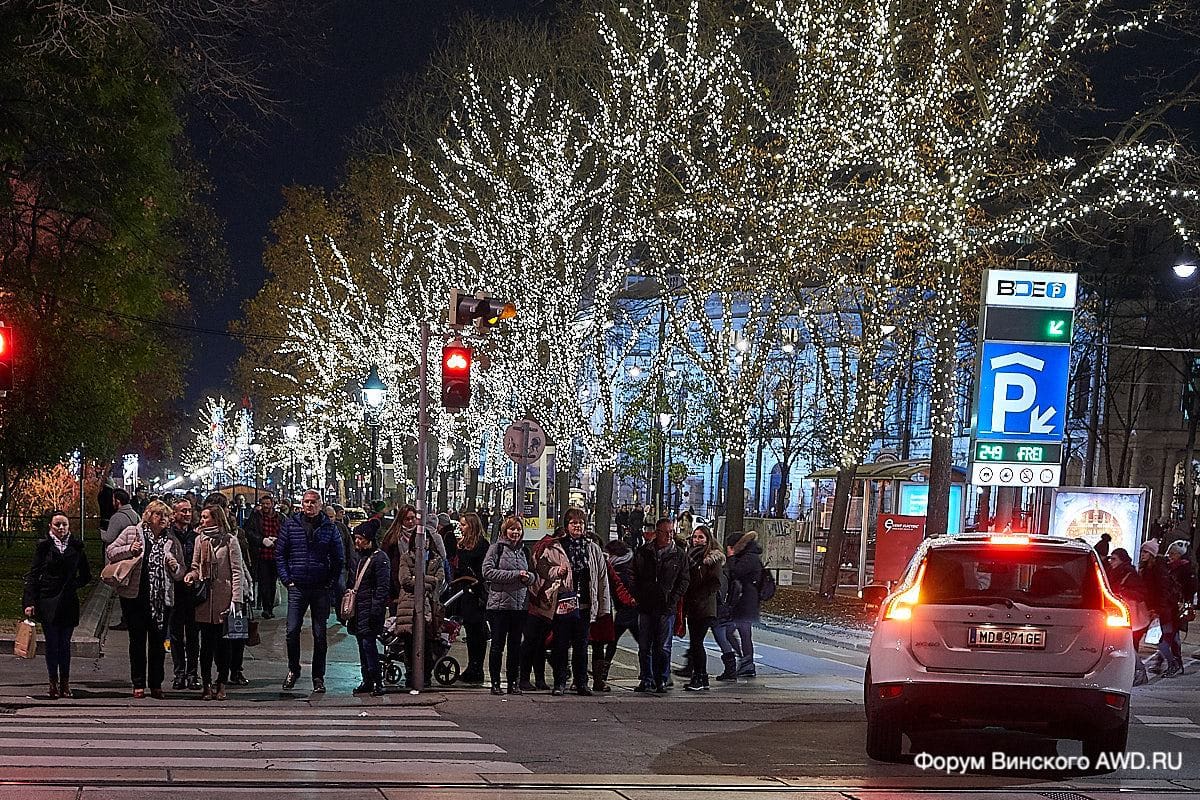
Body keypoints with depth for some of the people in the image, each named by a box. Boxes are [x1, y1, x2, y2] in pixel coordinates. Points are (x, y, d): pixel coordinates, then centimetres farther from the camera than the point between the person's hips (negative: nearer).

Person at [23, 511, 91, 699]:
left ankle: (65, 682, 13)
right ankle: (54, 683, 8)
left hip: (69, 603, 1)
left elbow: (86, 576, 16)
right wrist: (29, 602, -8)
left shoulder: (76, 546, 6)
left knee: (65, 643, 5)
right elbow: (33, 575, -1)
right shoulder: (43, 546, 1)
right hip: (48, 602, -1)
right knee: (52, 643, 0)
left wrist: (73, 585, -1)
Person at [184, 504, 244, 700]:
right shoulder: (200, 539, 10)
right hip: (204, 599, 3)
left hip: (223, 599, -3)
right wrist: (191, 575, -5)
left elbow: (236, 571, -4)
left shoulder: (229, 540, -2)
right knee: (206, 643, 4)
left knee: (222, 643, 1)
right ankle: (207, 685, 9)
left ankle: (221, 685, 9)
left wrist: (236, 599, -11)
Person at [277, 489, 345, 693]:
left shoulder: (329, 527, 3)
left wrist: (331, 583, 0)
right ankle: (293, 670, 17)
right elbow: (280, 554, 6)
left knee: (320, 634, 4)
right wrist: (287, 580, -2)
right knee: (292, 631, -3)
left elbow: (338, 558, 8)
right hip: (297, 588, 0)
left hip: (321, 589, 0)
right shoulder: (290, 524, 3)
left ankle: (318, 677, 11)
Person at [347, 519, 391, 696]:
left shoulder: (380, 558, -10)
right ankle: (367, 681, 16)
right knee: (362, 643, 10)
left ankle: (377, 682, -8)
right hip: (357, 606, 8)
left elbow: (383, 588, -14)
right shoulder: (357, 556, 14)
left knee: (368, 642, -12)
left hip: (370, 608, -8)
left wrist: (376, 609, -19)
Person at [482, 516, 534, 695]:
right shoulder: (496, 549, -1)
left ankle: (514, 683, 12)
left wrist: (528, 577, -4)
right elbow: (488, 572, -12)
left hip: (520, 604, 5)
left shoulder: (523, 551, 15)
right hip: (499, 604, -5)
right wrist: (515, 575, -15)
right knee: (498, 645, -1)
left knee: (515, 645, 7)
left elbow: (531, 577, 21)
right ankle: (495, 683, 5)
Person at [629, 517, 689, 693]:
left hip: (667, 608, -1)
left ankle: (661, 680, 7)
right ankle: (645, 679, 14)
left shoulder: (678, 555, 4)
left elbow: (684, 581, 5)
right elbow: (634, 576, 9)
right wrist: (638, 597, -3)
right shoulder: (642, 552, 6)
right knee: (644, 646, 5)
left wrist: (673, 601, -5)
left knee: (663, 647, 0)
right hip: (645, 606, 1)